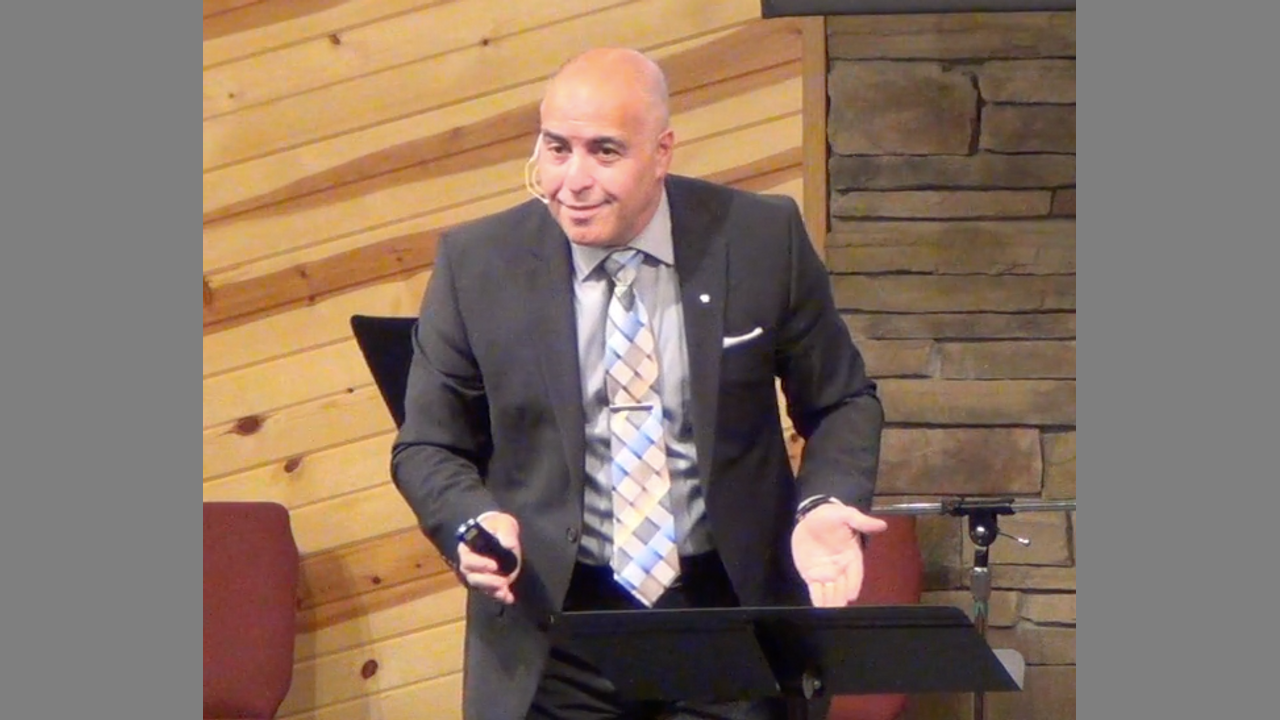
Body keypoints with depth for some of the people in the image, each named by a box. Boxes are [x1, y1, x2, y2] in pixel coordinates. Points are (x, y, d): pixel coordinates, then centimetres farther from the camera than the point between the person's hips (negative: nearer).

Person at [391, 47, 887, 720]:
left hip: (730, 613, 0)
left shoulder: (762, 238, -6)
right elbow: (428, 446, 4)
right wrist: (476, 521, -17)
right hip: (551, 630, 0)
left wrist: (824, 505, -14)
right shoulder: (477, 263, -5)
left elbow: (842, 402, 6)